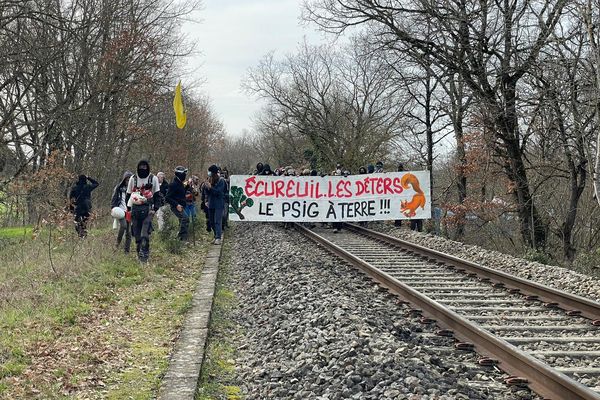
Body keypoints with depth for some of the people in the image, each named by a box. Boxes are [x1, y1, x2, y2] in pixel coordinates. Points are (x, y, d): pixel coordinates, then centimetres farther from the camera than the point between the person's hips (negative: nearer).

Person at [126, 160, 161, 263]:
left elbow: (157, 195, 5)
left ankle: (144, 255, -17)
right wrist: (128, 208, 9)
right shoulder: (133, 178, 10)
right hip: (135, 208, 3)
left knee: (145, 233, -15)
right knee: (137, 234, 4)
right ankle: (139, 253, 13)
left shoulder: (153, 179, 4)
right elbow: (128, 194, 15)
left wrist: (155, 208, -5)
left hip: (148, 209, -3)